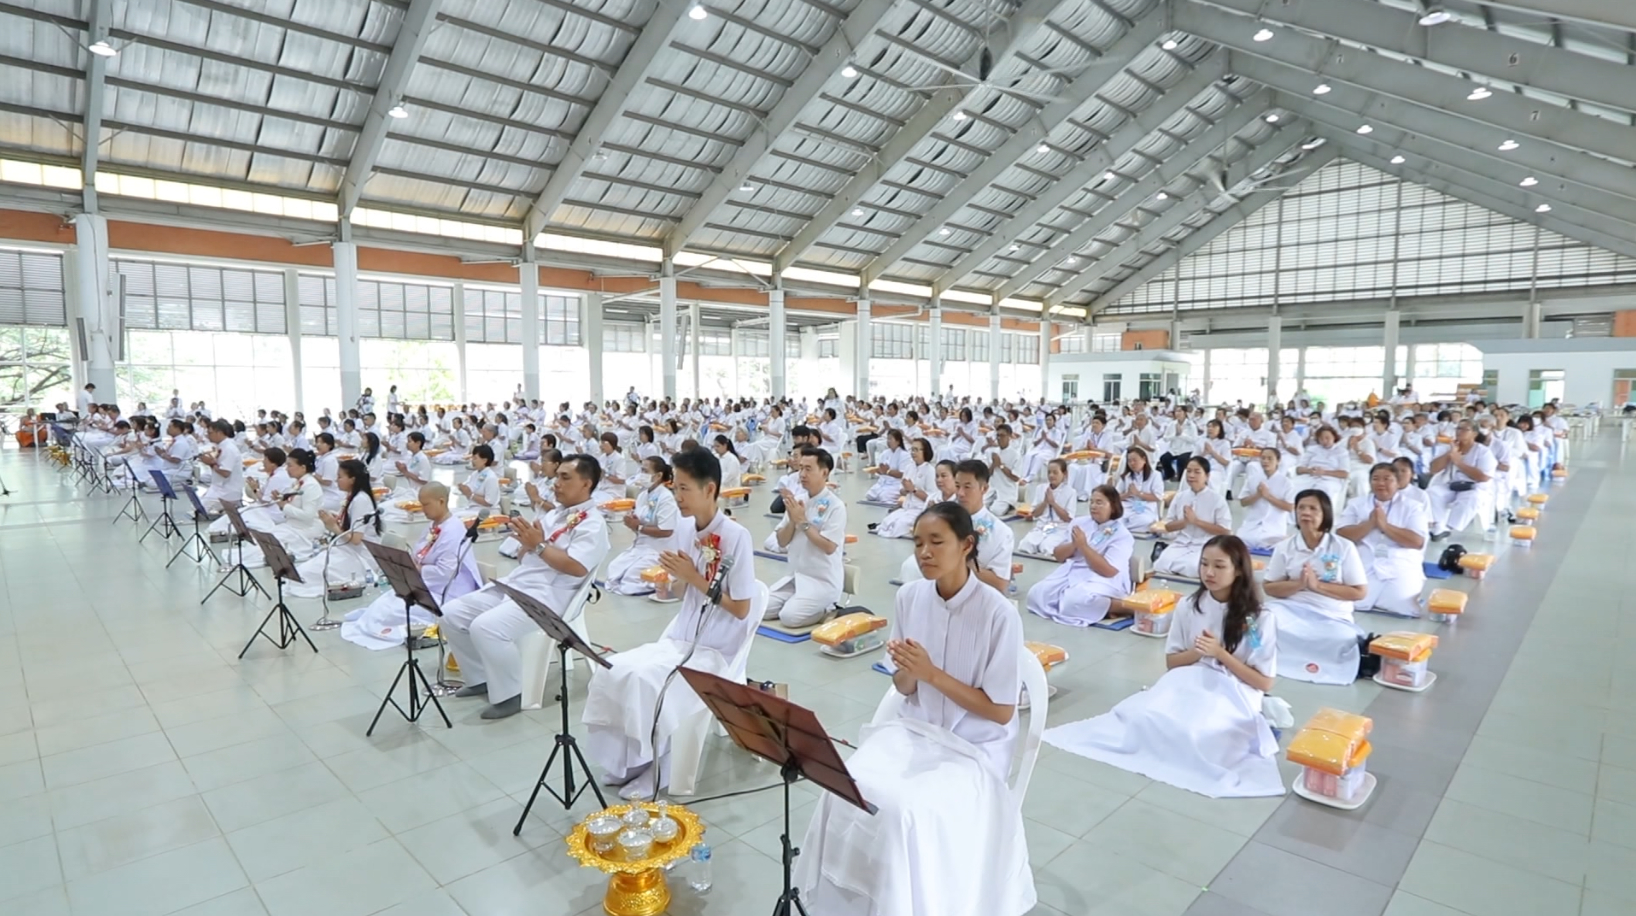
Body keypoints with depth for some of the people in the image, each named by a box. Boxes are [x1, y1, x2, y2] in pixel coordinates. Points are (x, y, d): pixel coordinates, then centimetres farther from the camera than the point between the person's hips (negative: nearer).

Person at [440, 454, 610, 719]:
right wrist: (525, 540, -2)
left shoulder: (592, 524, -8)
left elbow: (578, 568, -22)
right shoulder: (553, 514, 19)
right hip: (513, 583, 9)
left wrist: (539, 545, -19)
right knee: (452, 613, 2)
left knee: (486, 626, -29)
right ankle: (481, 678, 16)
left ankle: (510, 694, -9)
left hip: (546, 595, -9)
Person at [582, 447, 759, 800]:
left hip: (715, 649, -7)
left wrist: (695, 577, -19)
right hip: (678, 638, 7)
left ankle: (651, 771, -1)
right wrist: (677, 575, -11)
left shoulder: (736, 537, -18)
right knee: (610, 671, -10)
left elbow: (741, 610, -16)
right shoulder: (686, 528, 2)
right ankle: (623, 762, 9)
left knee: (644, 680, -24)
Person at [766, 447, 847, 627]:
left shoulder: (835, 506, -15)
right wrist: (792, 520, -14)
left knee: (790, 617, -23)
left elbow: (829, 547, -22)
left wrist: (802, 521, -20)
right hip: (795, 576, 7)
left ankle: (829, 610, 3)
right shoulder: (797, 500, 4)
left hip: (823, 581, -7)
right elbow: (782, 542, 6)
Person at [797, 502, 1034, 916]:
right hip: (914, 729, 4)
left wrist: (932, 673, -23)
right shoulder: (910, 596, -4)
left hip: (973, 746, -4)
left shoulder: (998, 613, -19)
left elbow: (1001, 712, -14)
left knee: (907, 810, -26)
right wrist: (906, 670, -21)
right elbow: (904, 689, 4)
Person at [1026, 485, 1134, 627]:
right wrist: (1074, 544, -13)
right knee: (1036, 594, -16)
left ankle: (1110, 606, -7)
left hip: (1103, 582, -5)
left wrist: (1083, 546, -21)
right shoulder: (1079, 523, 7)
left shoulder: (1122, 535, -8)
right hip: (1070, 573, 5)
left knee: (1073, 602, -35)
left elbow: (1108, 571, -20)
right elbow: (1058, 556, 8)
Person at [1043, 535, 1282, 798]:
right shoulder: (1188, 606, 2)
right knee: (1143, 716, -32)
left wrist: (1220, 653, -15)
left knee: (1192, 732, -34)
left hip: (1233, 697, -2)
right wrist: (1195, 653, -13)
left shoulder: (1260, 619, -7)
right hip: (1187, 685, 2)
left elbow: (1264, 683, -4)